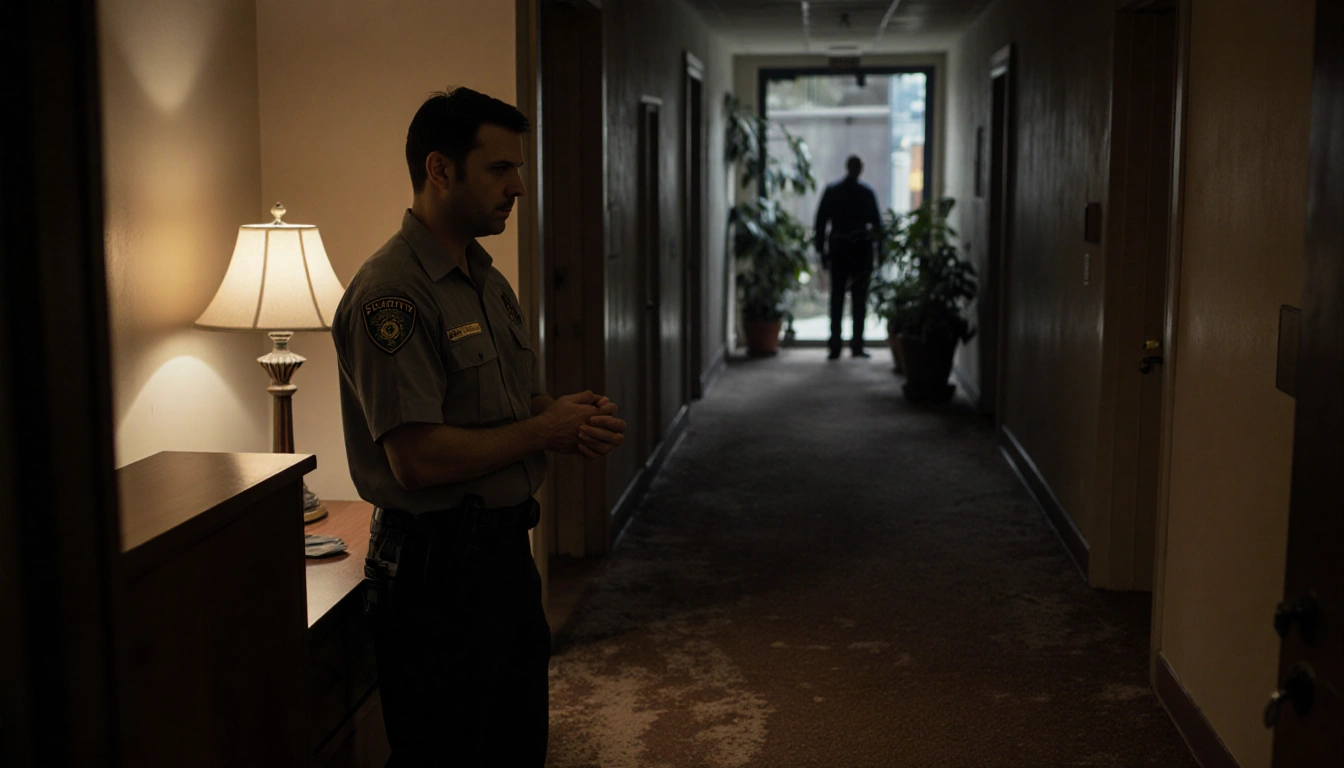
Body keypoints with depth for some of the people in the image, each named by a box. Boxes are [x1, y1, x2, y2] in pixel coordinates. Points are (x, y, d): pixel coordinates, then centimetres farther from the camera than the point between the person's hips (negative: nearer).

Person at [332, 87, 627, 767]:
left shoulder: (489, 282, 11)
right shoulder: (390, 292, -20)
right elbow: (419, 459, -27)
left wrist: (578, 425, -3)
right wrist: (544, 431, -15)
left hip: (507, 550, 9)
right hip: (436, 570, -9)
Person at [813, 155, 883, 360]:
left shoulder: (831, 191, 2)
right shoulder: (866, 193, -1)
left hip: (837, 250, 1)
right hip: (861, 250, -1)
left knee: (837, 297, 4)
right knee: (859, 298, 2)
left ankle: (835, 346, 3)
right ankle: (857, 345, -1)